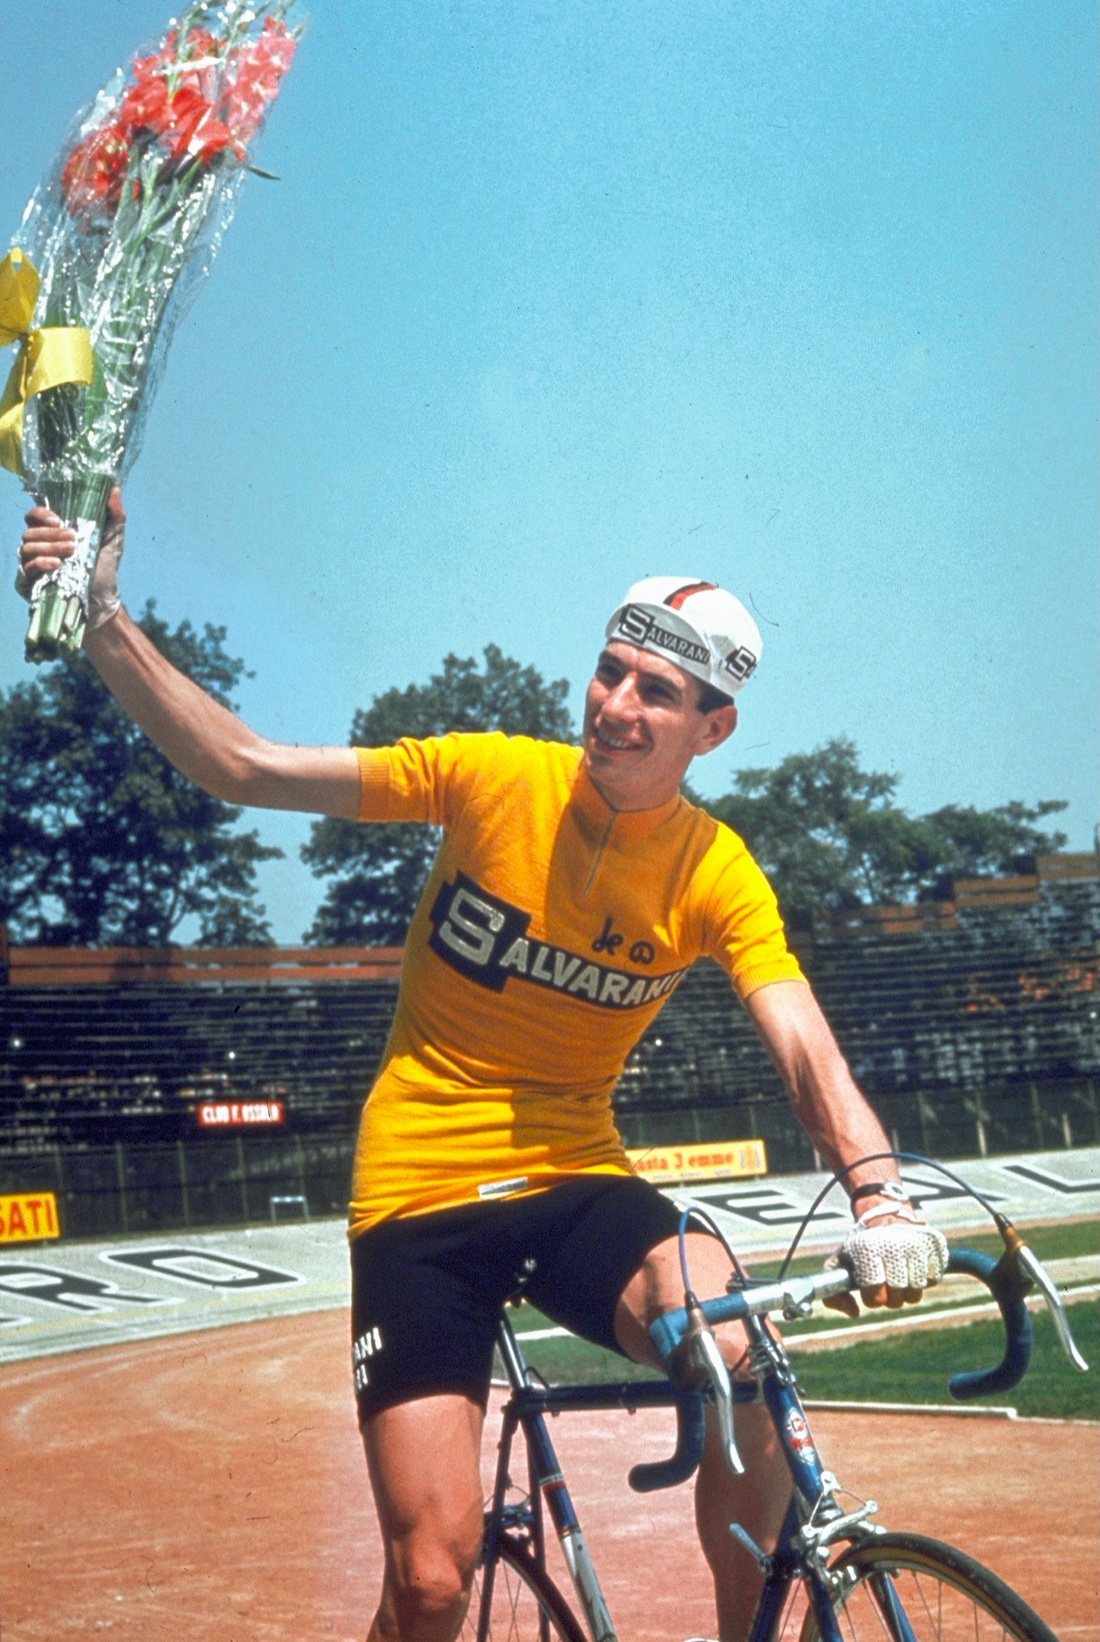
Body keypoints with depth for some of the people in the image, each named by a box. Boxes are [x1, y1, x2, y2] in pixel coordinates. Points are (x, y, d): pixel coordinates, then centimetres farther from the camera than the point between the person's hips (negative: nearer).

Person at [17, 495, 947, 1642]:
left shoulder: (716, 875, -6)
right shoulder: (495, 777, -10)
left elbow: (807, 1051, -17)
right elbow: (241, 768, -10)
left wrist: (880, 1195, -36)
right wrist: (104, 623, -18)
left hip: (576, 1181, 1)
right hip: (421, 1193, -1)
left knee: (747, 1360, -30)